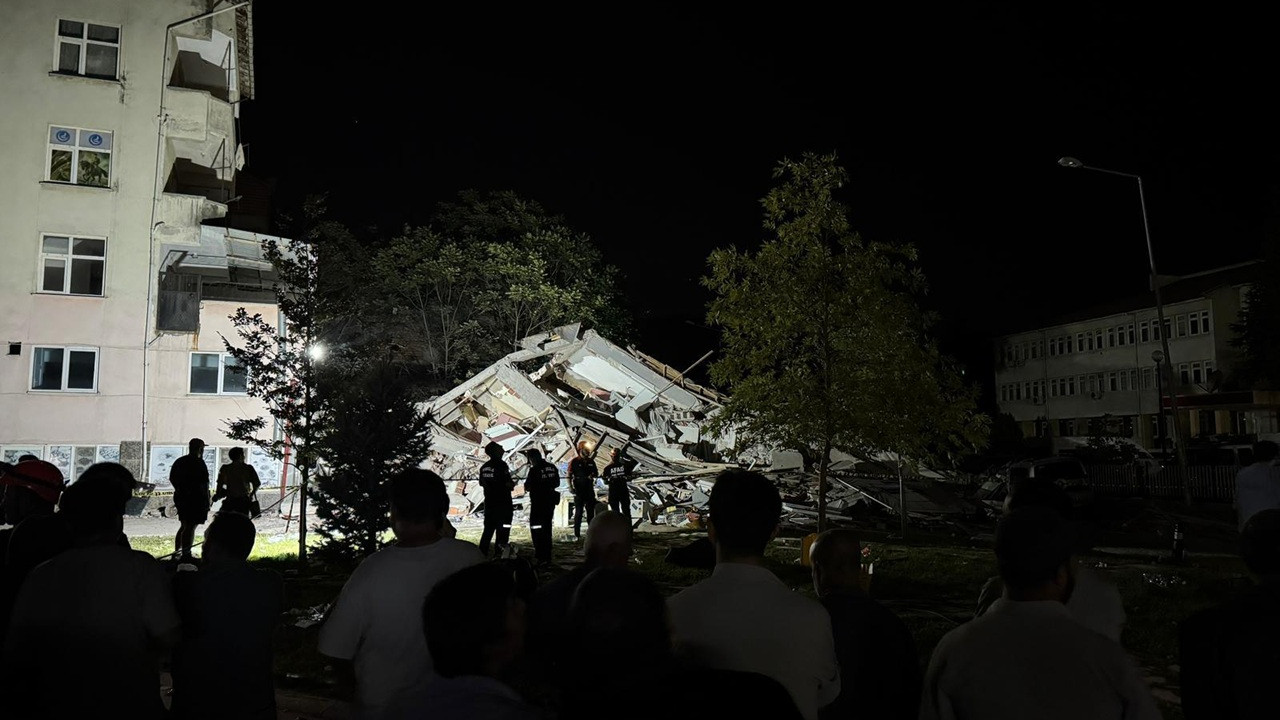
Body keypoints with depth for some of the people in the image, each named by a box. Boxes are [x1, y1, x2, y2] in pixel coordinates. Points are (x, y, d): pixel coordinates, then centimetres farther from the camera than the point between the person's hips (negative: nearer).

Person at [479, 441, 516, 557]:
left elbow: (482, 483, 15)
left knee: (488, 530, 15)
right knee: (502, 531, -1)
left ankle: (481, 555, 17)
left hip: (489, 503, 7)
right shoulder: (501, 464, -14)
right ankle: (498, 555, -3)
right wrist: (513, 484, 1)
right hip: (503, 503, -7)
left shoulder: (484, 467, 8)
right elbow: (508, 484, -19)